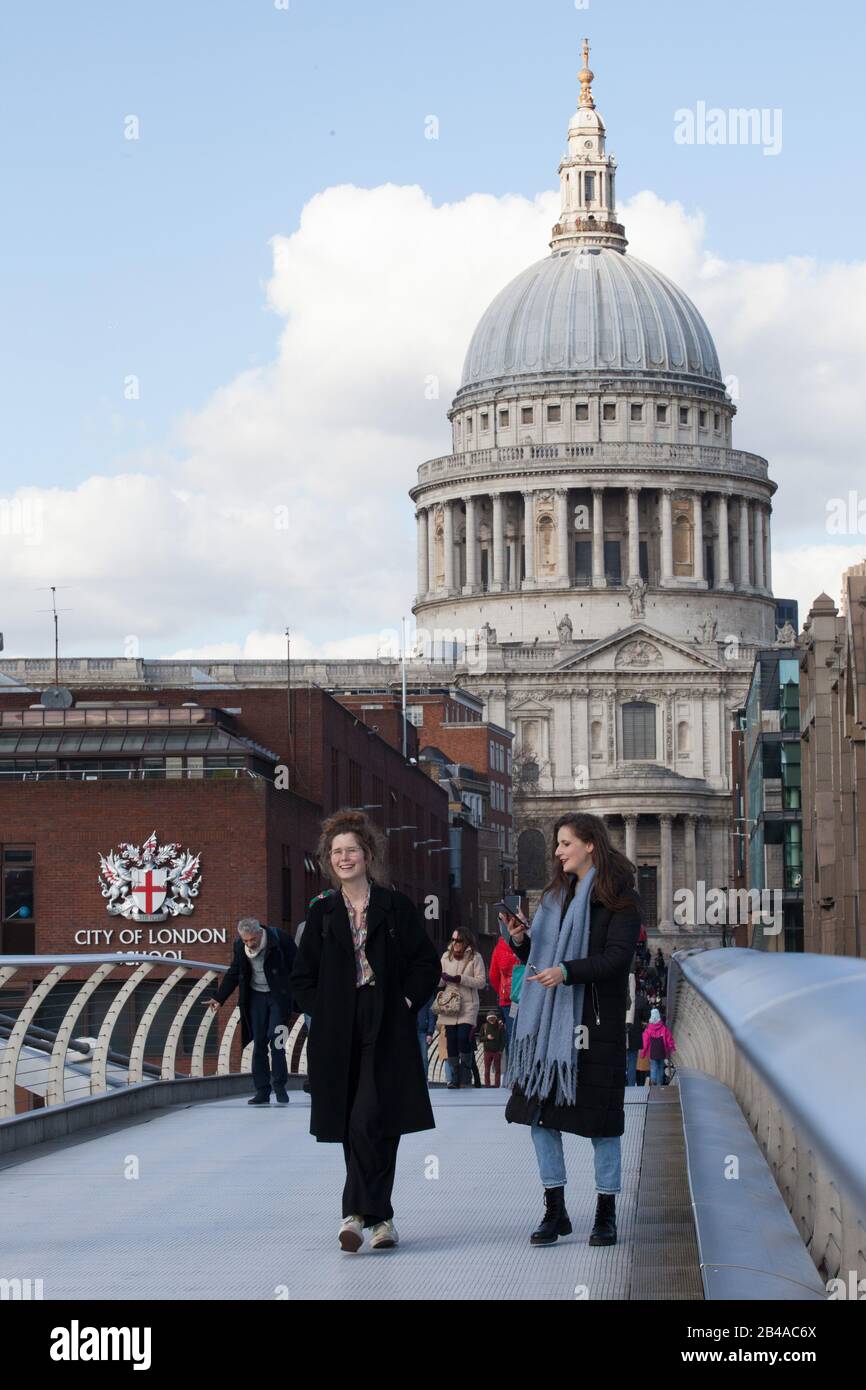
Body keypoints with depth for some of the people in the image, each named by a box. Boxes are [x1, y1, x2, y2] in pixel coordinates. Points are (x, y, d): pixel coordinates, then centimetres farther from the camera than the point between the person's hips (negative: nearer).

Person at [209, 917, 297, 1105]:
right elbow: (234, 973, 11)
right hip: (256, 996, 4)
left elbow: (295, 966, -9)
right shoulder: (240, 945, -4)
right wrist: (219, 998, 7)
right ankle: (262, 1091, 6)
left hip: (278, 996, -4)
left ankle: (280, 1085, -3)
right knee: (259, 1044, 3)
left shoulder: (280, 938, -17)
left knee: (276, 1039, -13)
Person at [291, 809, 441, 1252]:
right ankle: (379, 1217, 9)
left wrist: (406, 1001, -4)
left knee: (370, 1123, -15)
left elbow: (427, 963, 7)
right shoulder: (322, 913, 11)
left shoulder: (396, 907, 5)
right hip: (338, 1036, 3)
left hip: (387, 1033, -3)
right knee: (353, 1128, 2)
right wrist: (322, 1011, 2)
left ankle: (356, 1213, -13)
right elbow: (302, 977, 16)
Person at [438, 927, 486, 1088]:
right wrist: (443, 977, -6)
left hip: (468, 1005, -4)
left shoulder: (475, 957, 0)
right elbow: (439, 981, 17)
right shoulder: (446, 956, 12)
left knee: (463, 1037, -16)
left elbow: (481, 982, -6)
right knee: (451, 1040, 0)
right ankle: (455, 1077, 9)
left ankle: (466, 1077, -4)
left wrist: (461, 979, -14)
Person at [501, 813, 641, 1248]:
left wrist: (567, 971, -27)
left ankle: (606, 1214, 9)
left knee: (599, 1117, -2)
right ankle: (555, 1211, 10)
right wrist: (521, 940, -2)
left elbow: (618, 956, -15)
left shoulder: (619, 899, -4)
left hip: (595, 1020, -6)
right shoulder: (557, 895, 17)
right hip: (550, 1017, 7)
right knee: (539, 1113, 2)